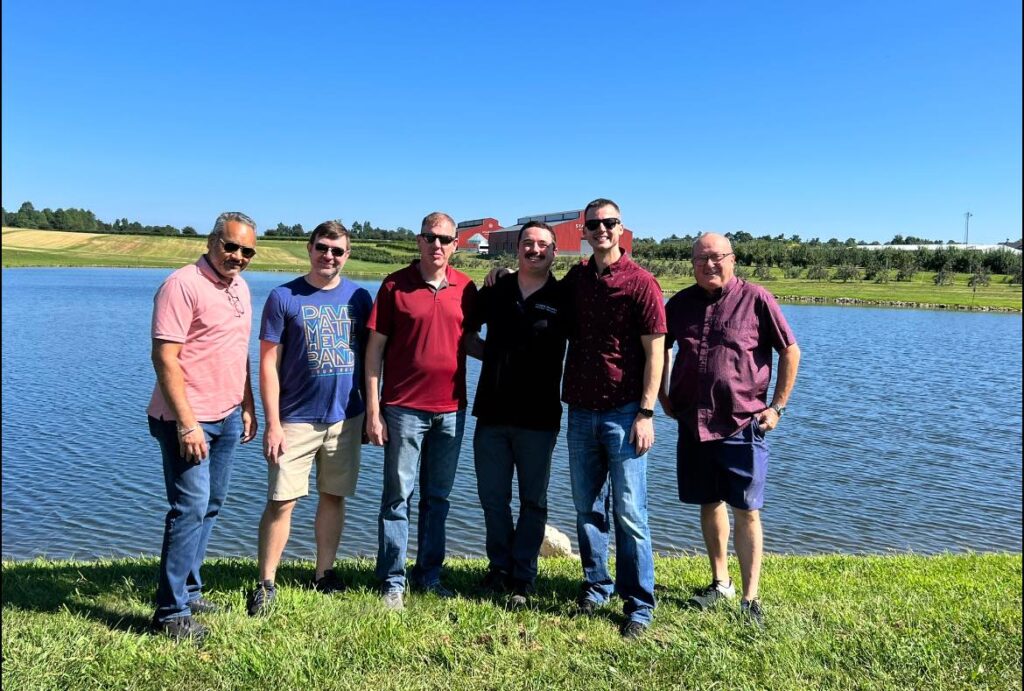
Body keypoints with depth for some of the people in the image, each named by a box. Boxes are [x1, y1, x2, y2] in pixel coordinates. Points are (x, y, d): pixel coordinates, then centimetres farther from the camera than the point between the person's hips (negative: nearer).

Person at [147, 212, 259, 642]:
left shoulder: (240, 287, 12)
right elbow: (164, 357, -19)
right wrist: (187, 424, -22)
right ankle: (171, 612, 4)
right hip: (188, 420, -8)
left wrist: (248, 406, 16)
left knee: (210, 506, 14)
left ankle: (188, 591, 27)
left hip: (227, 417, 8)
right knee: (191, 508, -7)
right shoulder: (183, 285, -14)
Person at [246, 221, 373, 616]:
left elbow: (369, 357, 10)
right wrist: (272, 424, -9)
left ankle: (324, 574, 26)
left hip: (345, 418, 3)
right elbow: (268, 364, -4)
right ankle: (266, 584, 12)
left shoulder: (358, 298, 5)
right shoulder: (283, 297, -3)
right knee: (280, 502, -1)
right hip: (295, 420, -3)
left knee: (334, 497, 11)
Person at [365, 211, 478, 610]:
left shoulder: (465, 288, 5)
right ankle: (393, 581, 15)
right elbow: (375, 348, -4)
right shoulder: (395, 286, -4)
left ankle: (429, 574, 27)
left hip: (451, 409, 4)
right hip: (404, 408, -3)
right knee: (398, 495, 4)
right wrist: (373, 410, -8)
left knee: (438, 497, 13)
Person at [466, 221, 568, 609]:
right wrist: (493, 356, 6)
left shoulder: (563, 299, -2)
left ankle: (522, 578, 19)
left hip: (538, 417, -2)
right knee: (492, 496, 11)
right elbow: (465, 332, 17)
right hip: (492, 413, 3)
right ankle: (499, 566, 28)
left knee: (533, 501, 8)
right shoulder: (496, 291, 5)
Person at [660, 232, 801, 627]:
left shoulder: (755, 300, -5)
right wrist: (663, 397, 13)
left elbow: (791, 351, 0)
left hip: (743, 424, -4)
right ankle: (720, 583, 31)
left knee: (746, 511, 0)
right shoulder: (680, 303, 6)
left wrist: (777, 406, -3)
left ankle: (750, 599, 10)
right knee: (709, 504, 15)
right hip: (693, 422, 4)